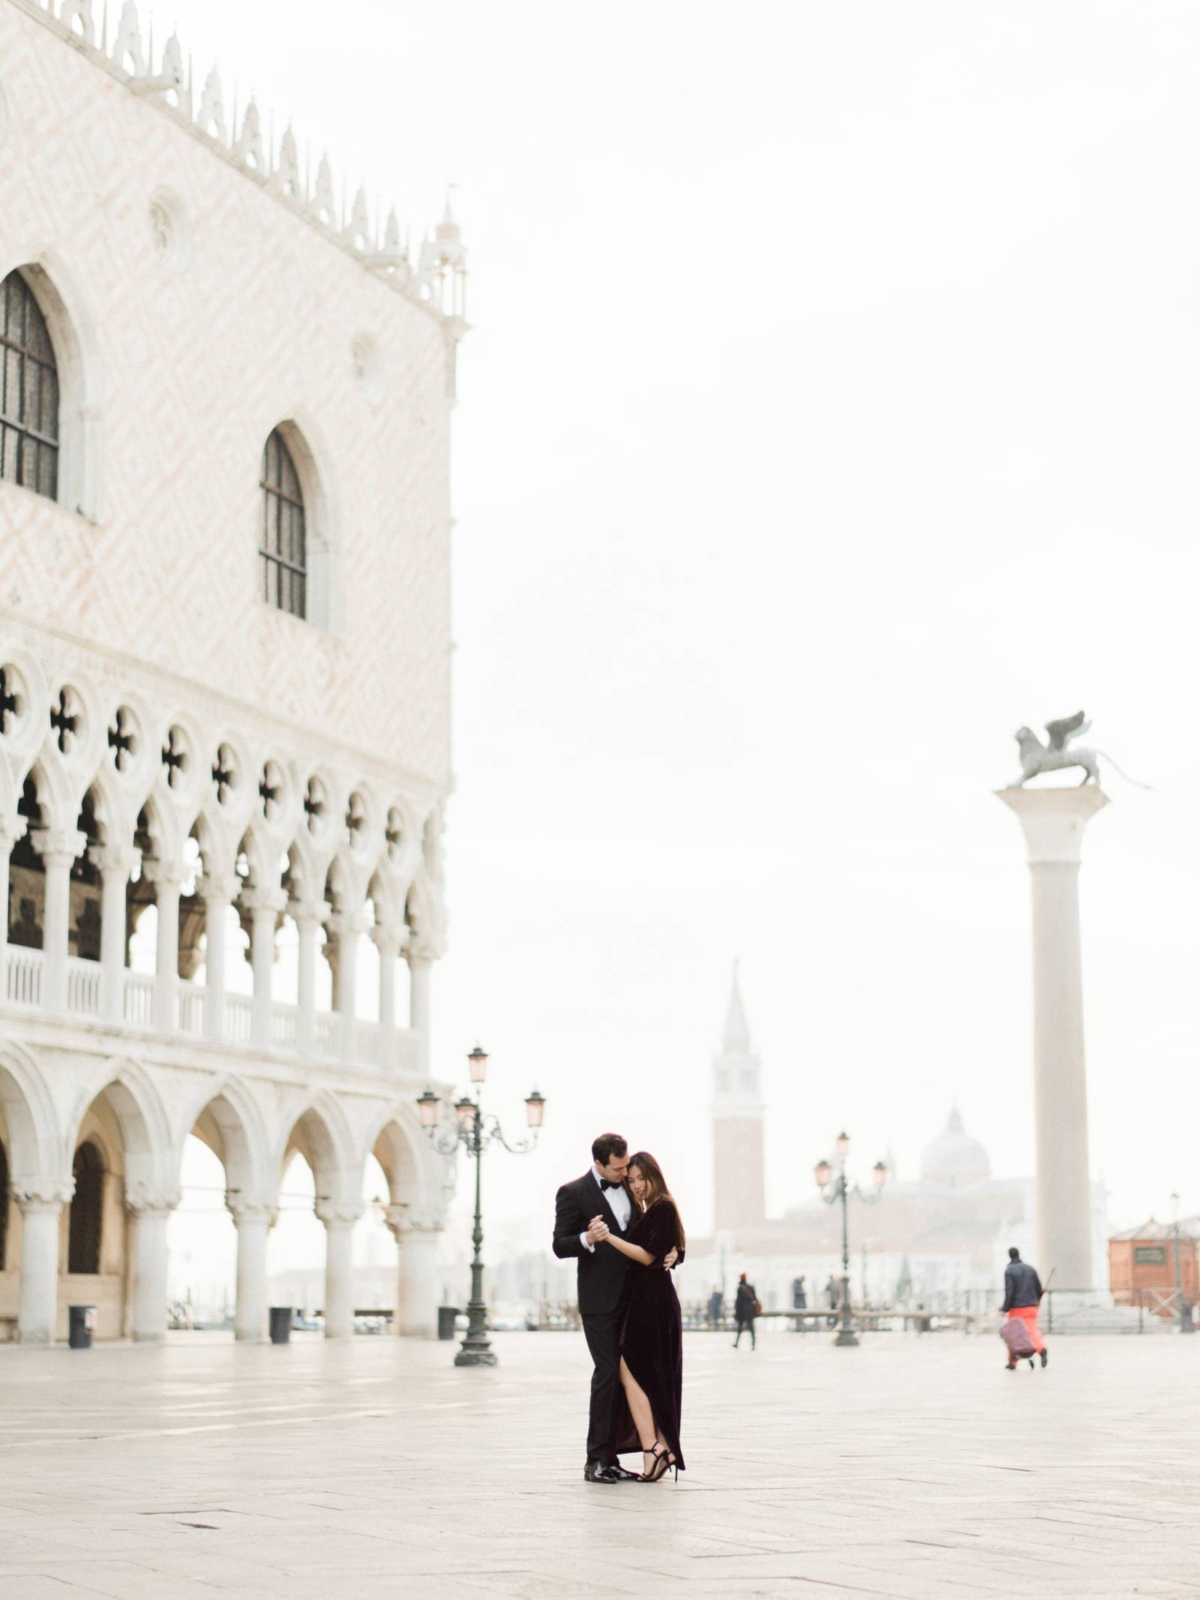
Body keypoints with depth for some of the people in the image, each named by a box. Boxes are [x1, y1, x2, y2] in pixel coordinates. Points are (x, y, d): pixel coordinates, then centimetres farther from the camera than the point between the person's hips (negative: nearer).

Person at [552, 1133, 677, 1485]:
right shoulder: (573, 1193, -6)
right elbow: (559, 1246, -8)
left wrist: (669, 1251, -1)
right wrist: (587, 1239, -28)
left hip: (632, 1297, 6)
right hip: (599, 1300, -6)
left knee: (623, 1376, 5)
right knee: (607, 1373, -11)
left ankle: (609, 1458, 10)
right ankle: (595, 1460, -5)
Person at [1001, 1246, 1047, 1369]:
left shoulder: (1009, 1271, -7)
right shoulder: (1030, 1269, 7)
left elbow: (1009, 1292, -14)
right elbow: (1039, 1287, 13)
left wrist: (1005, 1308, -11)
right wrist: (1037, 1300, 33)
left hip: (1016, 1308, -3)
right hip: (1031, 1307, 3)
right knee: (1033, 1330, 0)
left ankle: (1012, 1361, 15)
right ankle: (1042, 1349, -28)